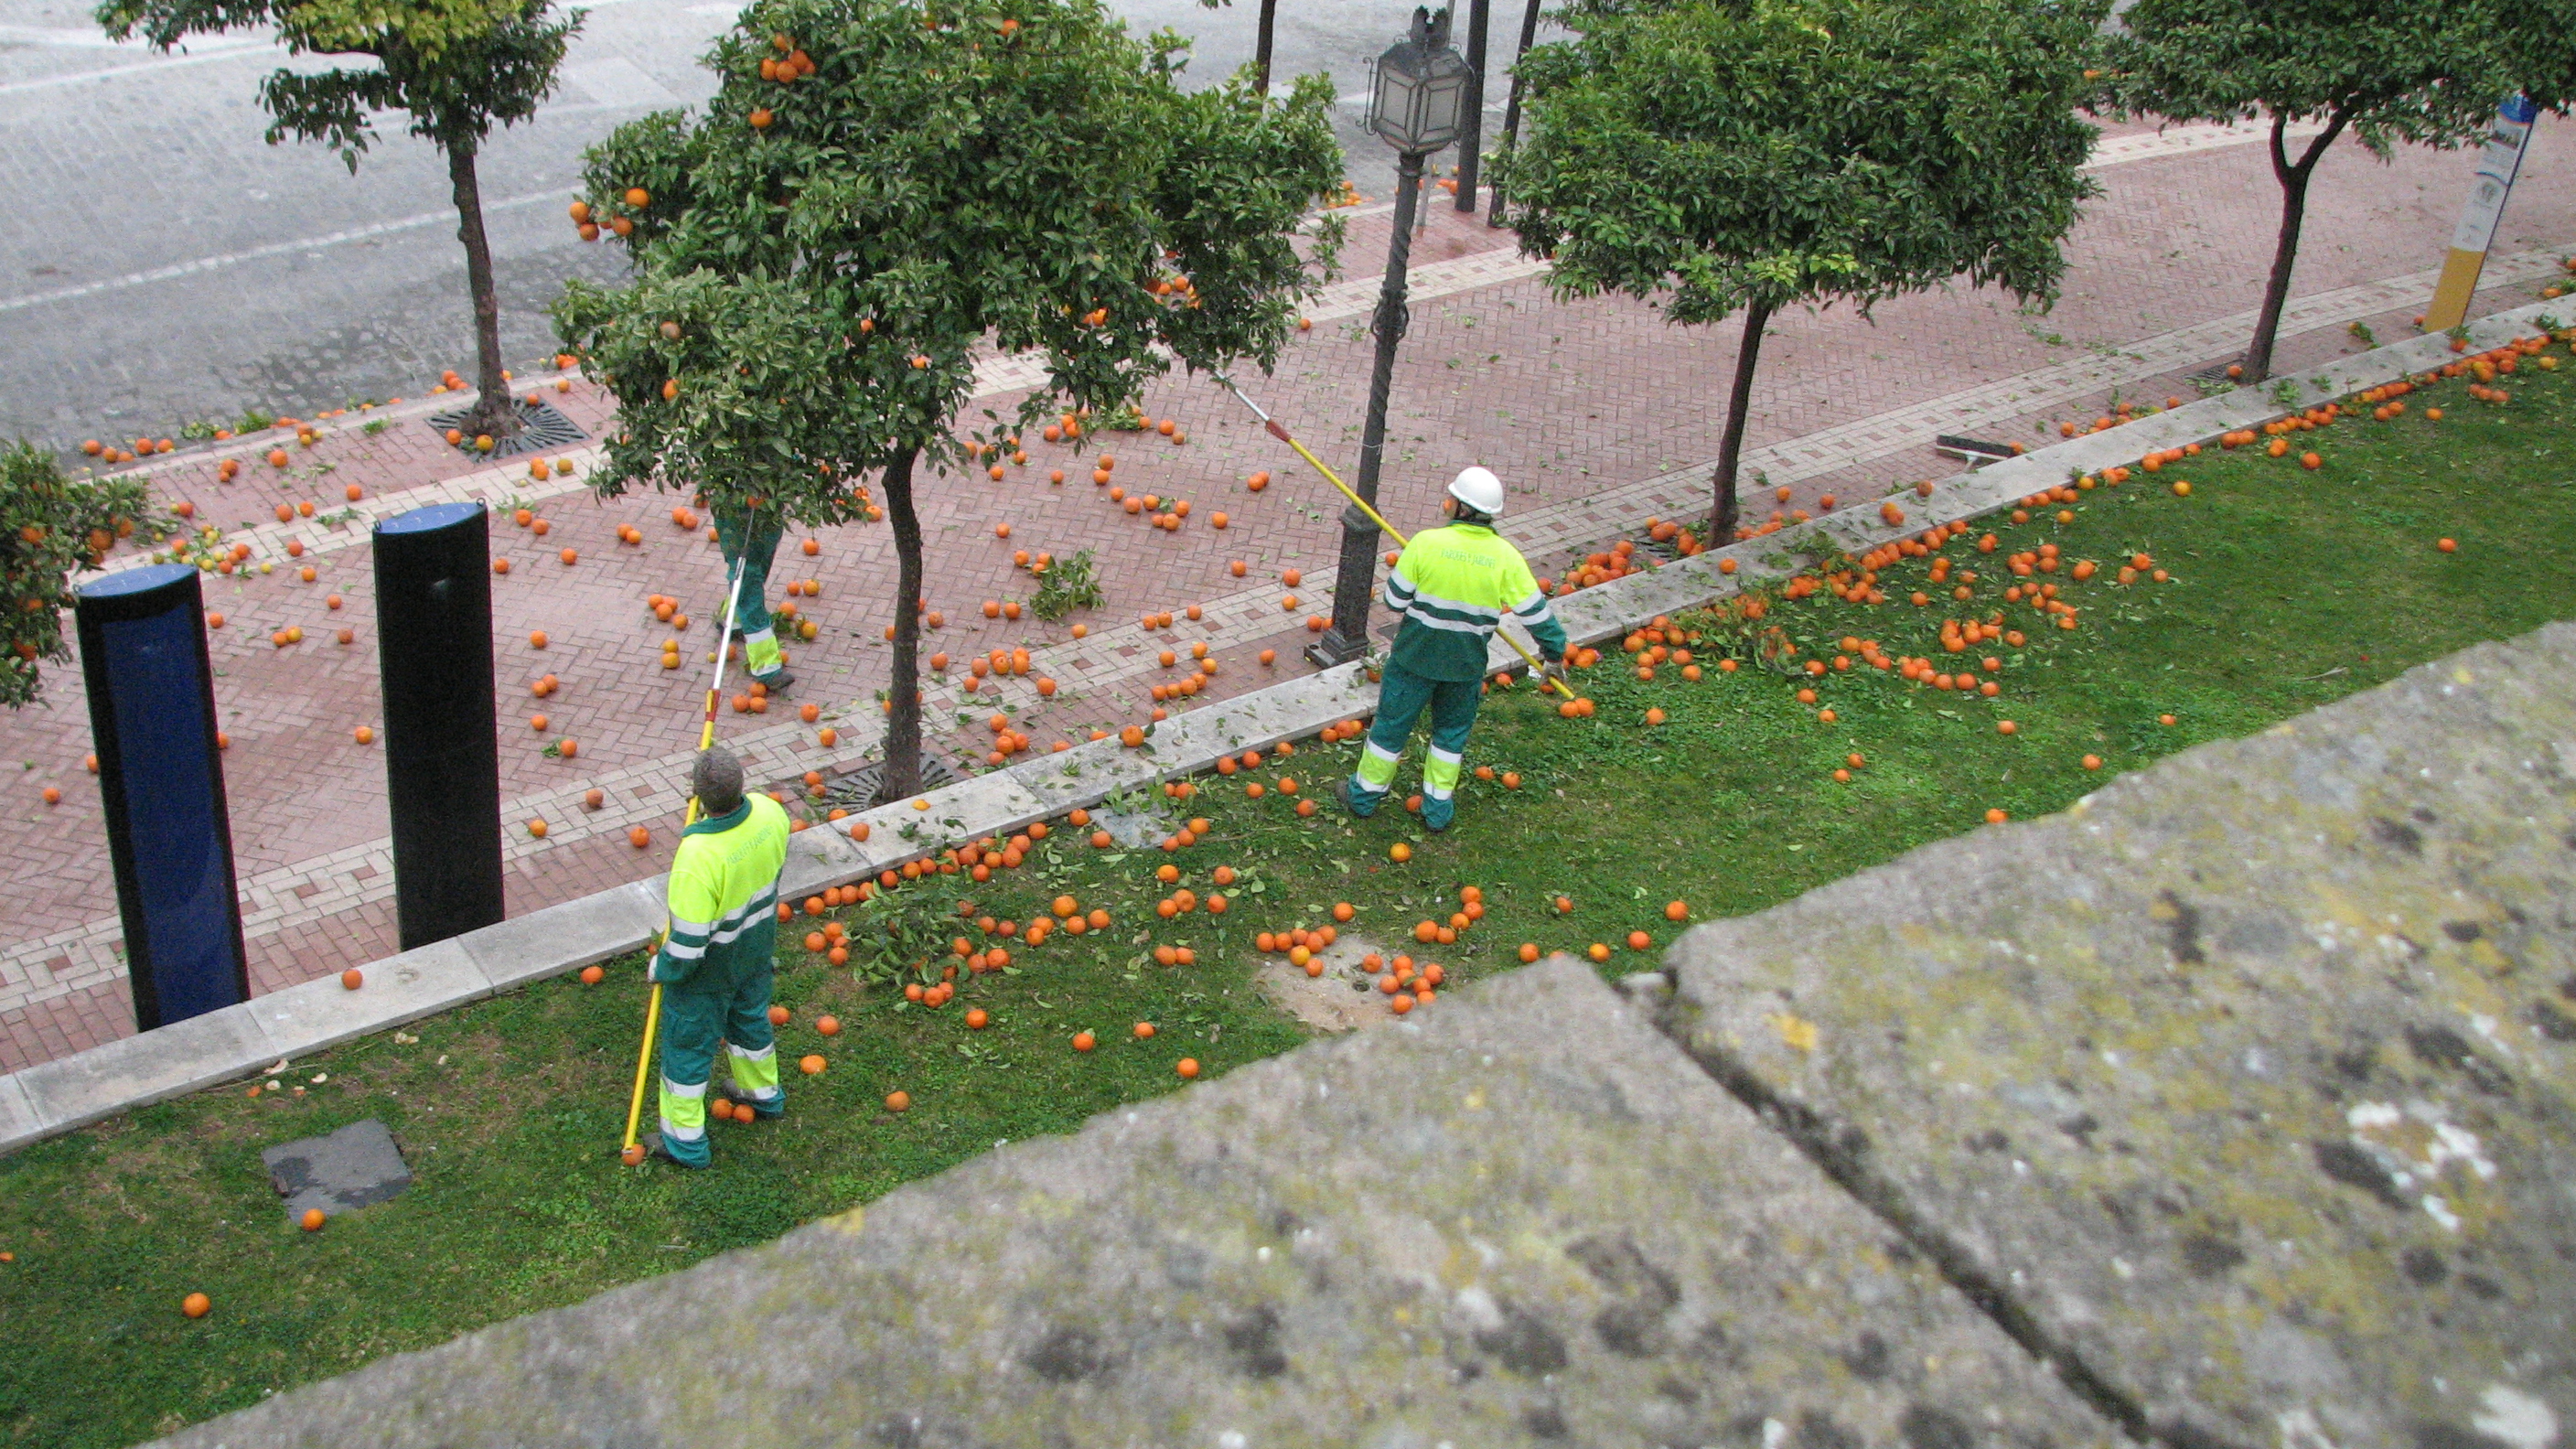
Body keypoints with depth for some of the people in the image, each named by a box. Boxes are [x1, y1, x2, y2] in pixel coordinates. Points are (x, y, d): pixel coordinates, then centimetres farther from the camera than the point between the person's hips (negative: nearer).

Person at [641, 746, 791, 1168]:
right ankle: (763, 1092, 57)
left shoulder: (698, 857, -42)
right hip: (757, 950, 6)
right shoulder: (770, 812, -24)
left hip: (709, 969, -6)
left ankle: (684, 1139, 36)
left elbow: (689, 942, -31)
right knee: (750, 1016, 32)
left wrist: (660, 969, -11)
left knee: (688, 1044, 17)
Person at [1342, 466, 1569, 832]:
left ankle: (1365, 794, 30)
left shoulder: (1426, 543, -20)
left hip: (1416, 655, -2)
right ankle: (1438, 808, 31)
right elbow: (1535, 612, -8)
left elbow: (1395, 600, -12)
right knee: (1452, 732, 22)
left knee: (1391, 724, 15)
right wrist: (1554, 651, 7)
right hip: (1466, 664, 2)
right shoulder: (1506, 557, -13)